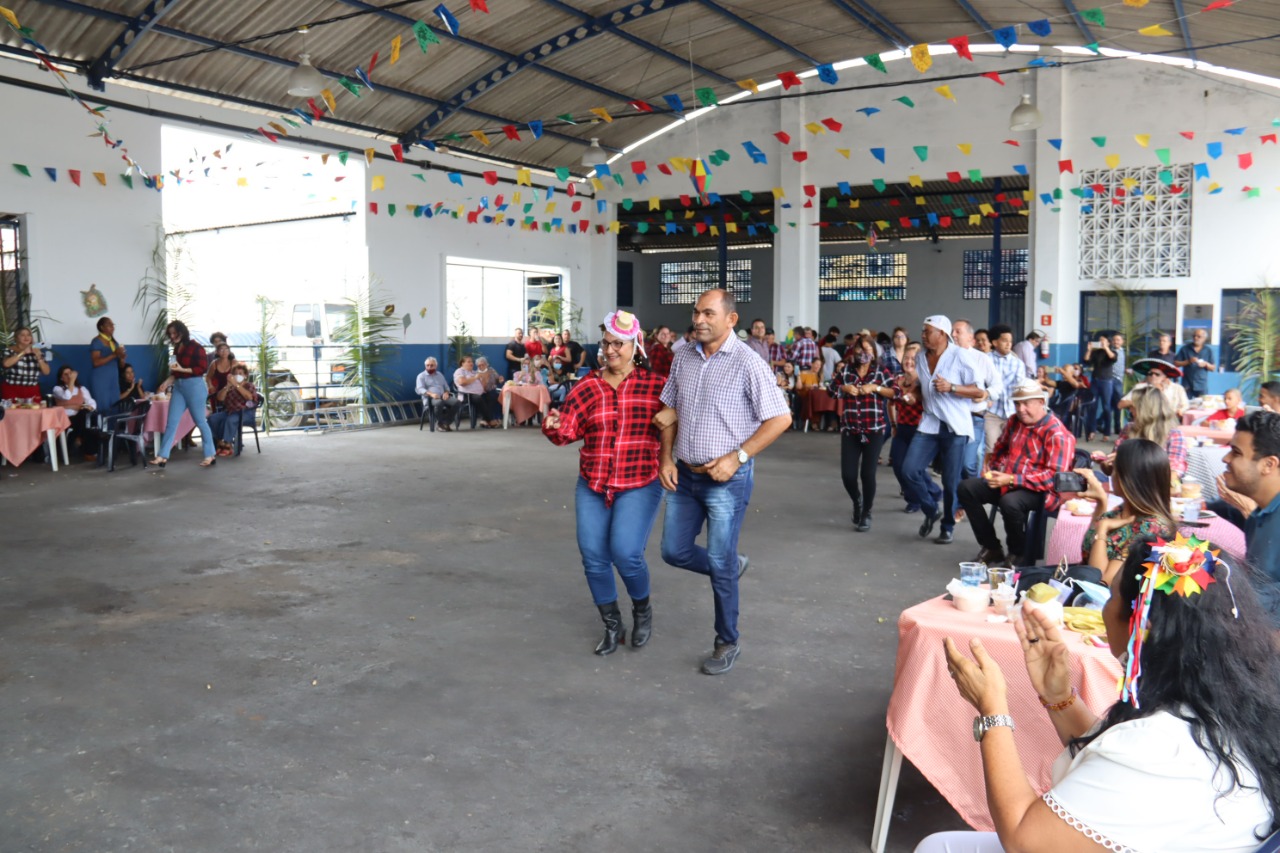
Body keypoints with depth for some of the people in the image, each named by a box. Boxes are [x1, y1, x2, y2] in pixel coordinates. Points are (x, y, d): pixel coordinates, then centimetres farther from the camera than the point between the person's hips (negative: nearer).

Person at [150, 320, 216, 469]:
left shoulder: (195, 347, -8)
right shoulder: (177, 348, 15)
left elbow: (203, 368, -13)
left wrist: (182, 369, -17)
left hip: (194, 386, -7)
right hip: (178, 387, 7)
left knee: (200, 421, 0)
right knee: (171, 422, 1)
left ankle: (210, 456, 10)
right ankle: (162, 457, 0)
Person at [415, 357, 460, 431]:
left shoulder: (440, 375, 26)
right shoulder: (421, 376, 9)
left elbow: (446, 387, 24)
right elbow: (419, 389, -6)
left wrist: (446, 392, -2)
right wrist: (431, 394, -24)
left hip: (443, 396, 5)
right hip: (430, 398, -5)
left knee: (456, 402, -27)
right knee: (439, 403, -41)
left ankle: (447, 423, -18)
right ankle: (440, 424, -21)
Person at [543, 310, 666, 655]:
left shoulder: (656, 386, -4)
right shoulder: (586, 388, 3)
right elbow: (566, 432, -1)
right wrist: (553, 425, -22)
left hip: (640, 485, -4)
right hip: (592, 486, 4)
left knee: (625, 553, -17)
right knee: (593, 558, 3)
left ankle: (643, 609, 15)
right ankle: (612, 626, 25)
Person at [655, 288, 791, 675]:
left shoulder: (747, 363, -14)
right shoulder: (683, 358, 4)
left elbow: (780, 418, -13)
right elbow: (669, 411, 14)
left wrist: (737, 456, -18)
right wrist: (666, 458, 3)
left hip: (727, 480, -6)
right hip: (684, 475, 6)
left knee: (720, 563, 2)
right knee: (675, 551, 12)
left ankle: (727, 642, 22)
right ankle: (732, 565, 40)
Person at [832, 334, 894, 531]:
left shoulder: (880, 371, 1)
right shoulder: (845, 370, 6)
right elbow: (831, 389, 13)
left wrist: (875, 388, -15)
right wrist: (844, 388, -6)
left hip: (874, 429, -2)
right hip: (850, 429, 2)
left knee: (867, 474, -4)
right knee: (848, 474, -3)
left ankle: (866, 513, 18)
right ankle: (857, 501, 31)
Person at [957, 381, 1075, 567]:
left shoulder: (1057, 434, -16)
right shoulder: (1015, 421, 7)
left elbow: (1055, 476, -23)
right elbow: (1000, 449, 26)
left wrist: (1012, 480, -27)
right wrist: (993, 470, 7)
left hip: (1039, 491, -8)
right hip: (1006, 483, 8)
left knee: (1010, 502, -38)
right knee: (966, 487, -10)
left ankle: (1019, 555, -8)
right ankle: (991, 548, 0)